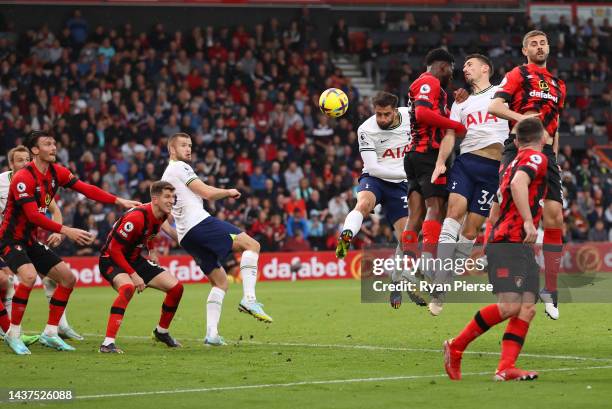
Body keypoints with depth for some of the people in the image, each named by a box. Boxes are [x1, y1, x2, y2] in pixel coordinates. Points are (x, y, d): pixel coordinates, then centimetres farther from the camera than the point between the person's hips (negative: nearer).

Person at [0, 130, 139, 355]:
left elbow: (86, 189, 0)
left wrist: (120, 201, -10)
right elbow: (33, 216, -28)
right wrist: (65, 231, -33)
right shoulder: (23, 178, -22)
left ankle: (50, 333, 13)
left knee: (68, 278, 6)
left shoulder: (56, 172, 2)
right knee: (29, 275, -32)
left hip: (30, 241, 9)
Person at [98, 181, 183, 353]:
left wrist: (151, 249, 17)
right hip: (111, 260, -8)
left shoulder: (161, 215, -5)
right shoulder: (136, 218, -30)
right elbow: (114, 249, -26)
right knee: (128, 287, -40)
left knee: (176, 287, 2)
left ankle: (161, 332, 24)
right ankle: (108, 343, -40)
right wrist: (134, 275, -26)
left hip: (134, 259, 8)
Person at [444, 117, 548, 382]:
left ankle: (505, 368, -12)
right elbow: (518, 183, -24)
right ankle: (456, 347, -4)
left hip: (521, 248, 10)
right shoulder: (536, 158, -3)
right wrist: (528, 221, -28)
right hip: (509, 243, -10)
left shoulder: (515, 162, 24)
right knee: (510, 307, -17)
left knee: (527, 308, -3)